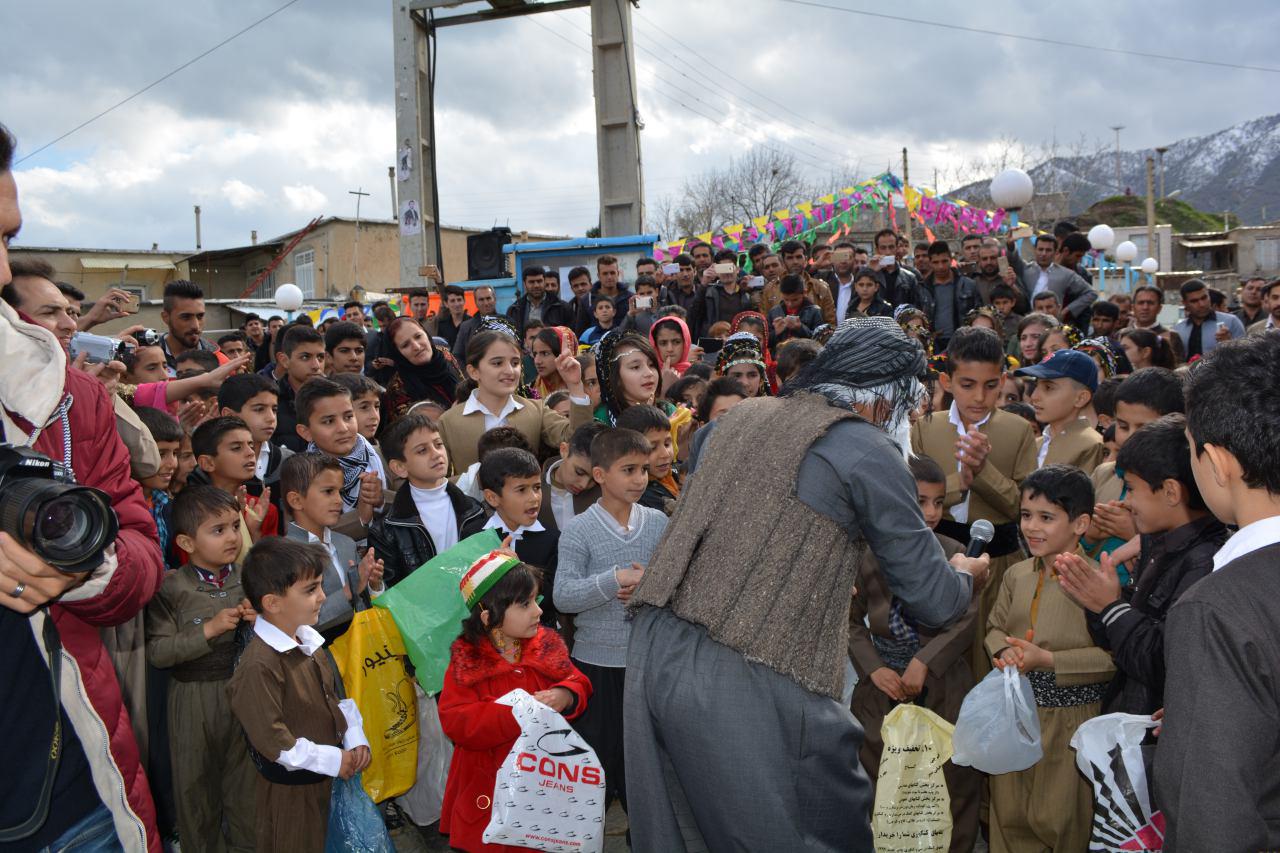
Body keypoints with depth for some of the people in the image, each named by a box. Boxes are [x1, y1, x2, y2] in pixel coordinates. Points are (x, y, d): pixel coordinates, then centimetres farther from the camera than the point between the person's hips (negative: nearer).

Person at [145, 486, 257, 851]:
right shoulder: (172, 587, -10)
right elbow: (157, 652, -14)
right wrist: (209, 629, -22)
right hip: (194, 698, -2)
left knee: (246, 776, 15)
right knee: (197, 782, 14)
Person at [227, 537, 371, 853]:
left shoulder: (309, 640, 1)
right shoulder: (259, 666, -26)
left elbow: (337, 696, 12)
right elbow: (273, 740, -25)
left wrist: (356, 739, -1)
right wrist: (333, 760, -19)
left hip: (328, 779, 8)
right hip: (290, 790, -8)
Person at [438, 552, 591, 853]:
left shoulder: (547, 645, -2)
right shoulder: (466, 661, -12)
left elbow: (578, 684, 5)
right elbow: (455, 723, -19)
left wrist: (566, 696, -19)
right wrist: (515, 713, -28)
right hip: (490, 785, -3)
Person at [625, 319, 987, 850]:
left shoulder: (740, 417, 15)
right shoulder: (868, 450, -3)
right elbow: (932, 602, 2)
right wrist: (966, 576, 24)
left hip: (655, 654, 7)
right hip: (747, 685, -7)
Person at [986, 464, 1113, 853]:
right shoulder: (1017, 575, 3)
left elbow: (1113, 657, -19)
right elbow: (995, 626, 14)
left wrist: (1047, 660, -23)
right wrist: (1005, 651, -7)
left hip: (1069, 720, -6)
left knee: (1058, 819, 10)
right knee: (1009, 814, 18)